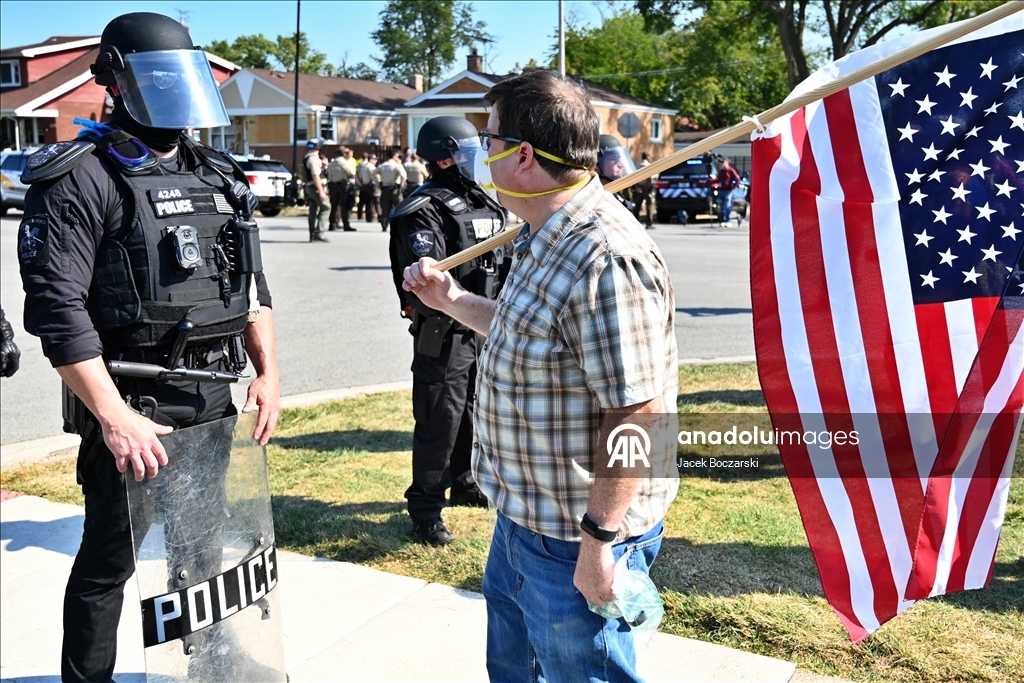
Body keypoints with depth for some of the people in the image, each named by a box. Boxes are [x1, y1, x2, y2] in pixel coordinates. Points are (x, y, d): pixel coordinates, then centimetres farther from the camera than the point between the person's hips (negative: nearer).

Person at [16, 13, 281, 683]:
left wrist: (269, 371, 5)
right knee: (109, 561, 6)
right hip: (133, 408, -6)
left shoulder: (219, 175, 11)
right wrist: (114, 417, -21)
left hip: (214, 400, 7)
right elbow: (57, 307, -17)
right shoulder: (83, 177, -10)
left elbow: (252, 283, 15)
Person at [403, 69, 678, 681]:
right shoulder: (547, 240, 6)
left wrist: (600, 537, -25)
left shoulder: (605, 258, -29)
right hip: (523, 516, 10)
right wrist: (452, 301, 15)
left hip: (572, 542, -10)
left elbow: (640, 412, -30)